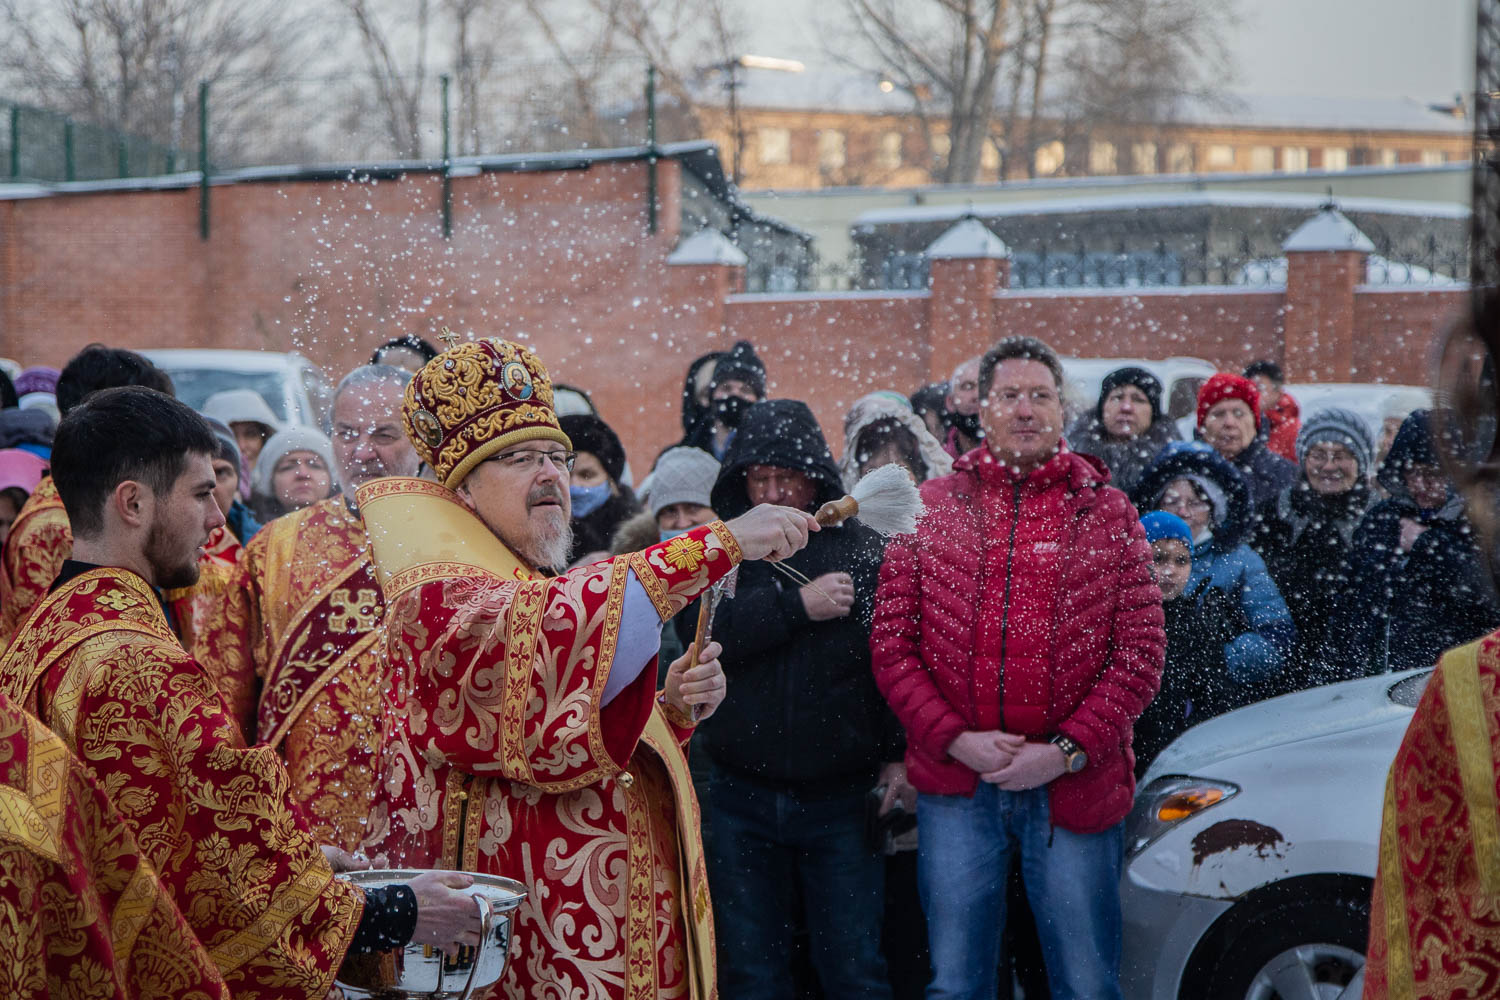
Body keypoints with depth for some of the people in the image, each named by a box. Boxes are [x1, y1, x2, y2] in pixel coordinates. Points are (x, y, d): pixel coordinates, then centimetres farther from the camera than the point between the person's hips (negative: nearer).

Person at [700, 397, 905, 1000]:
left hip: (840, 795, -2)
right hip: (742, 795, 2)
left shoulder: (862, 550, 1)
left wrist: (901, 753, -9)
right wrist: (797, 605, -17)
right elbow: (704, 632, -13)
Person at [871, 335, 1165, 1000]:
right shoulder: (931, 508, 5)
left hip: (1074, 788, 0)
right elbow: (890, 645, 2)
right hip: (956, 787, 1)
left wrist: (1065, 751, -12)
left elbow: (1141, 653, -1)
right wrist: (955, 739, -11)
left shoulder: (1108, 514, 4)